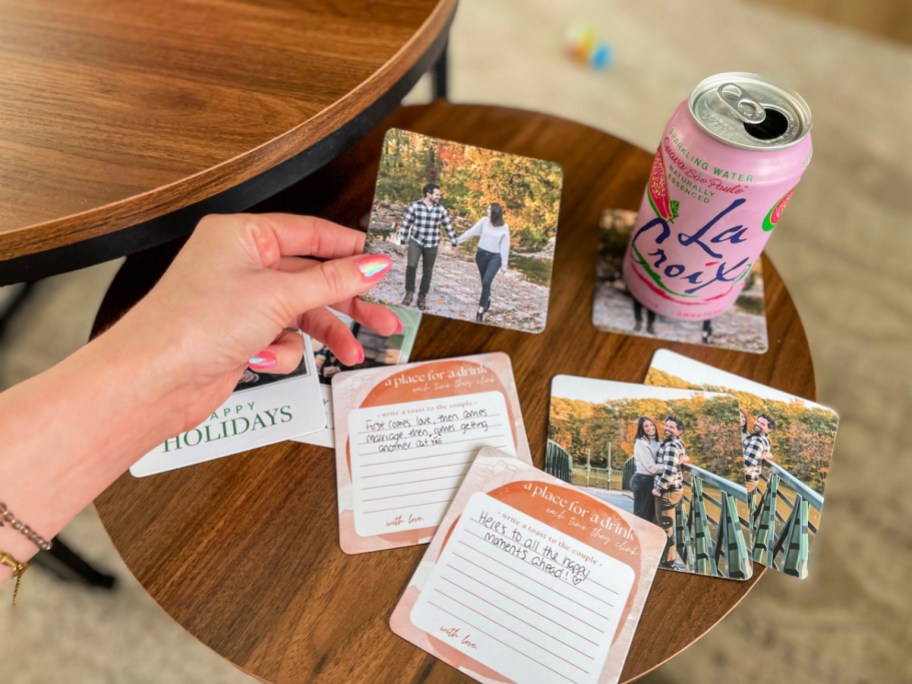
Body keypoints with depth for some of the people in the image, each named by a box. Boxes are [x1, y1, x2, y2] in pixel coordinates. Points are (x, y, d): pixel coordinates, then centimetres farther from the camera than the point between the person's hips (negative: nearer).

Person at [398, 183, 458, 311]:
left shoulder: (440, 209, -1)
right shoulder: (415, 206, -8)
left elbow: (448, 226, 8)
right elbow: (406, 224, -1)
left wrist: (454, 242, 11)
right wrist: (402, 241, 2)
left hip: (432, 245, 3)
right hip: (416, 241, -2)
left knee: (427, 272, 6)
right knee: (412, 265, -23)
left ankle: (422, 298, 21)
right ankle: (409, 292, -3)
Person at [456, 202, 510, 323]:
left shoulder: (504, 227, -9)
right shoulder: (484, 221, -5)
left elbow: (505, 246, -5)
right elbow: (472, 232, 3)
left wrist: (504, 264, -3)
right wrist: (457, 240, 5)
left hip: (495, 257, -3)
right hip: (481, 254, 3)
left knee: (487, 282, -18)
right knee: (484, 282, 14)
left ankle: (480, 311, -15)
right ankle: (487, 301, 42)